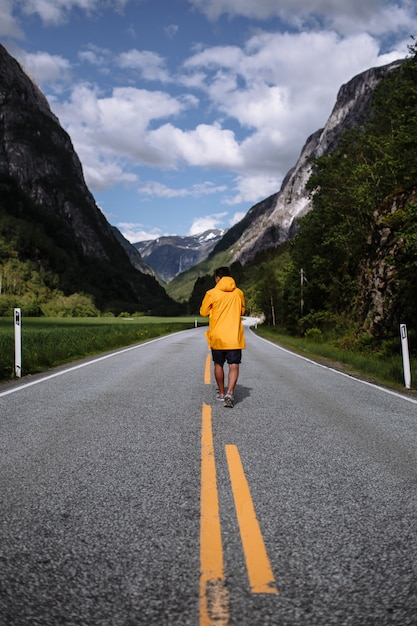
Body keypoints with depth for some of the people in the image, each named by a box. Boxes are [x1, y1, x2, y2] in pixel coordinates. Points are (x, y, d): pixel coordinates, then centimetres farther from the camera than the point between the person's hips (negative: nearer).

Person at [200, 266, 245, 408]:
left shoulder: (212, 293, -5)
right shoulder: (239, 293, 3)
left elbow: (203, 312, 4)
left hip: (217, 337, 0)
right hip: (235, 338, 1)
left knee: (218, 365, 15)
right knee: (234, 366, -2)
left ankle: (221, 393, 25)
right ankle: (230, 392, -20)